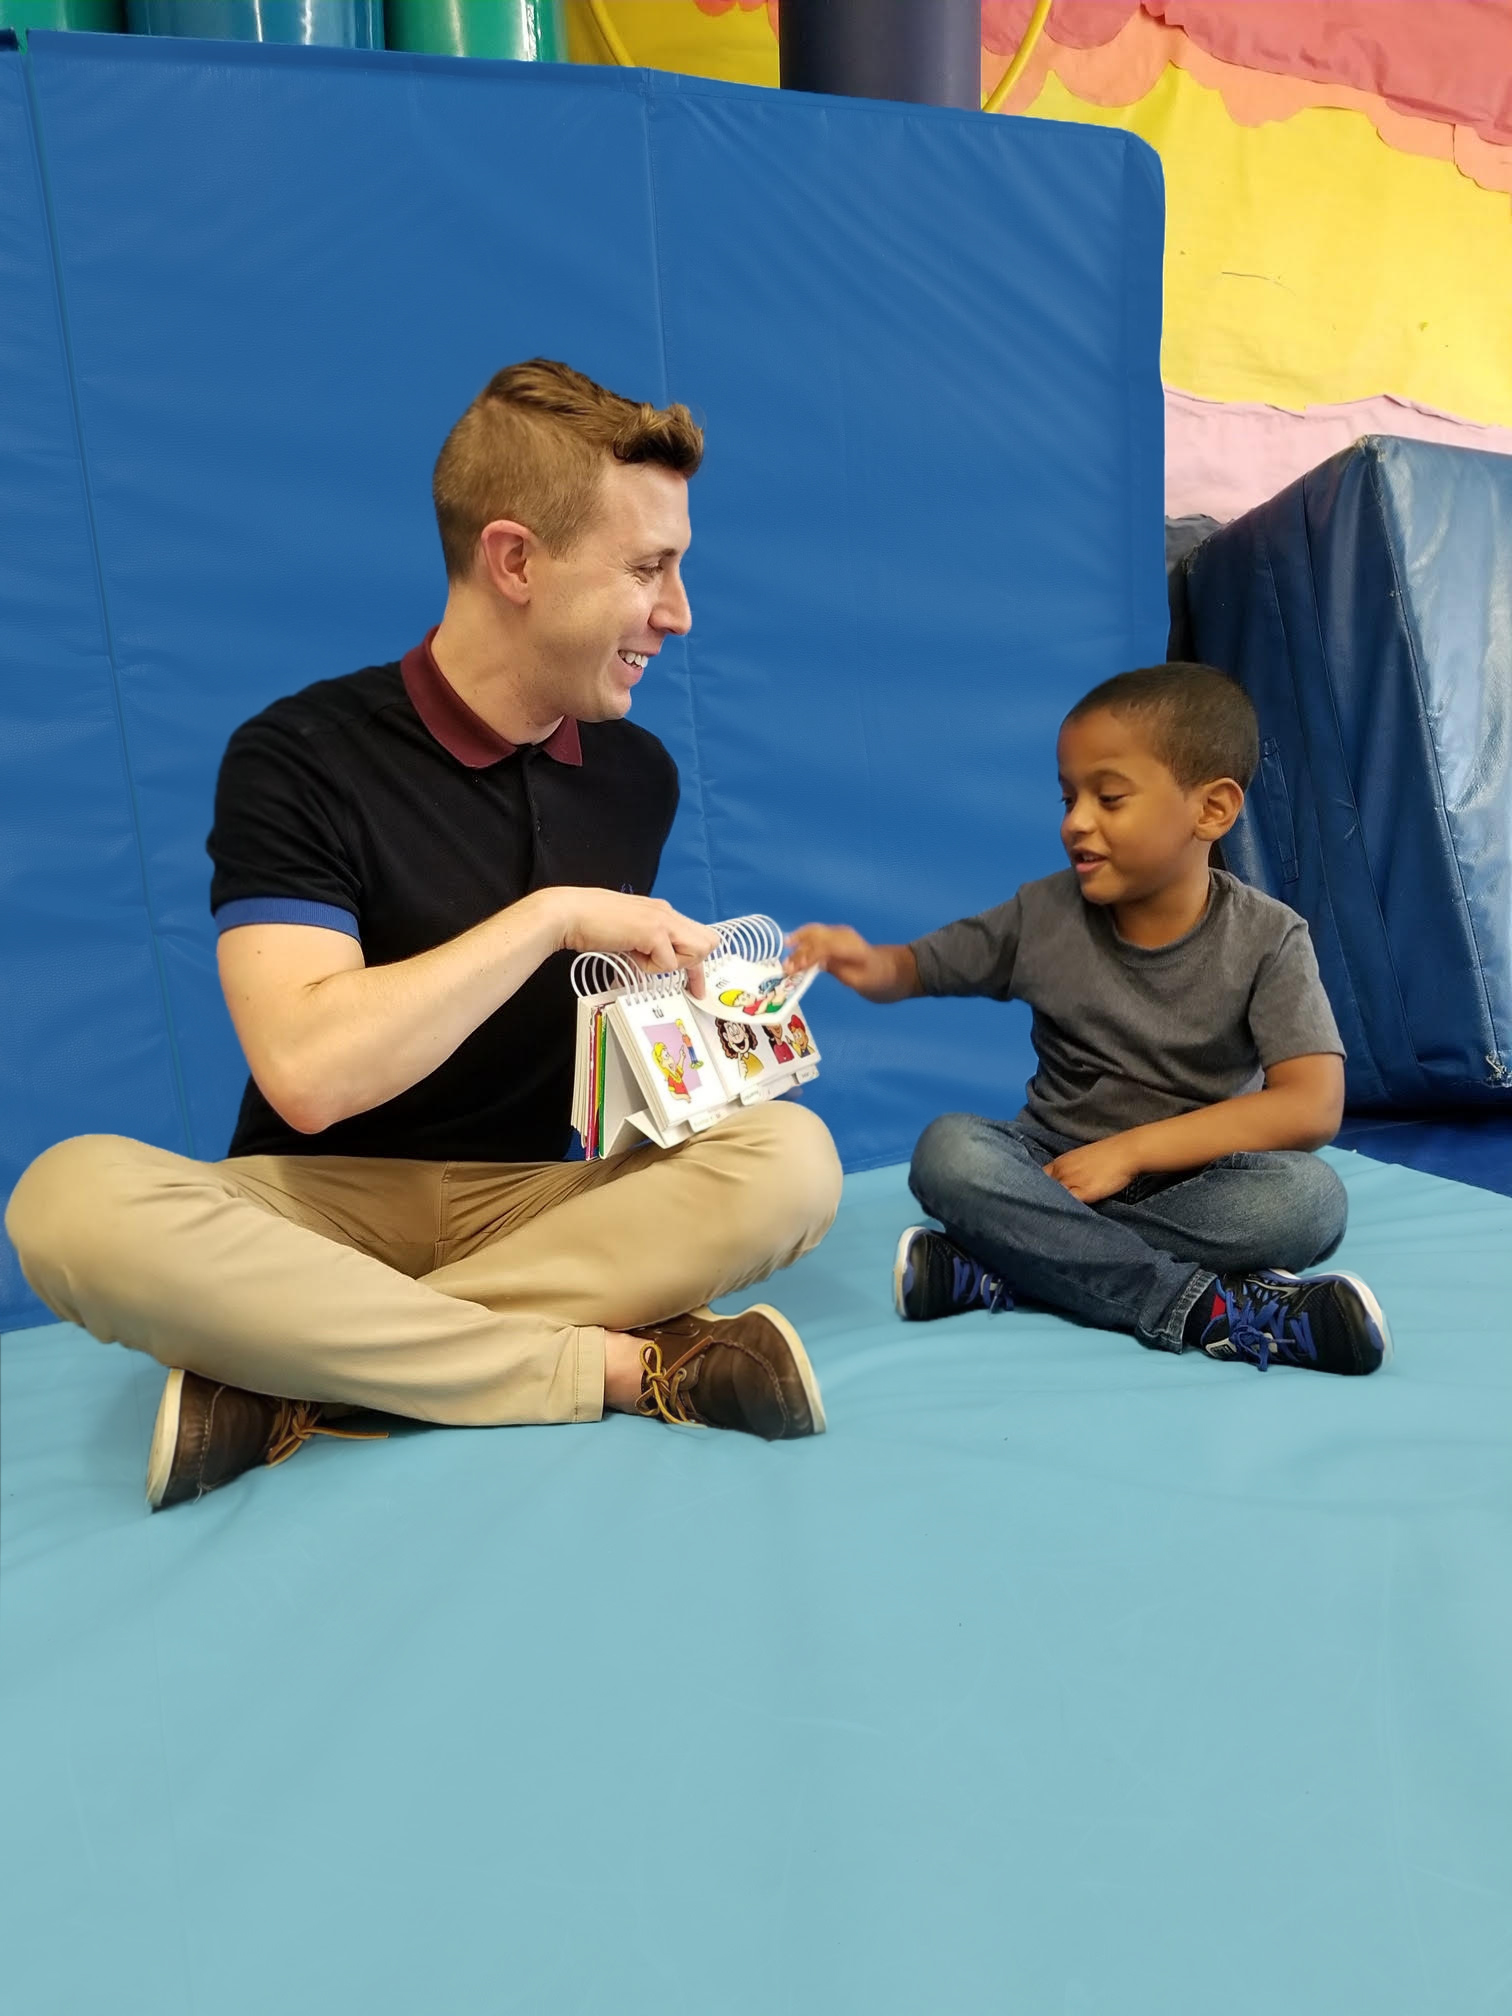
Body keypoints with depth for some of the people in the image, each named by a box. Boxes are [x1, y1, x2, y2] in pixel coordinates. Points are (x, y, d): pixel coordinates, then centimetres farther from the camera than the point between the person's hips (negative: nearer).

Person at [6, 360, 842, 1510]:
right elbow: (308, 1073, -24)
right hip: (321, 1204, -3)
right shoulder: (302, 760, -11)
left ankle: (305, 1390, -22)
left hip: (535, 1203, 4)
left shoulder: (638, 776, 4)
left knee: (792, 1158, -24)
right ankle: (627, 1367, -26)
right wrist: (554, 914, -21)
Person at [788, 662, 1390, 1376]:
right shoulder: (1043, 915, -5)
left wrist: (1131, 1148, -23)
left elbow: (1313, 1107, -18)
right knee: (948, 1149, -28)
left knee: (1310, 1197, -31)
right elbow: (918, 967, 4)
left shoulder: (1266, 937, -10)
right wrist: (869, 965, -22)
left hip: (1195, 1178, 0)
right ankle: (1207, 1308, -30)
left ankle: (999, 1268, -28)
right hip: (1054, 1170, 1)